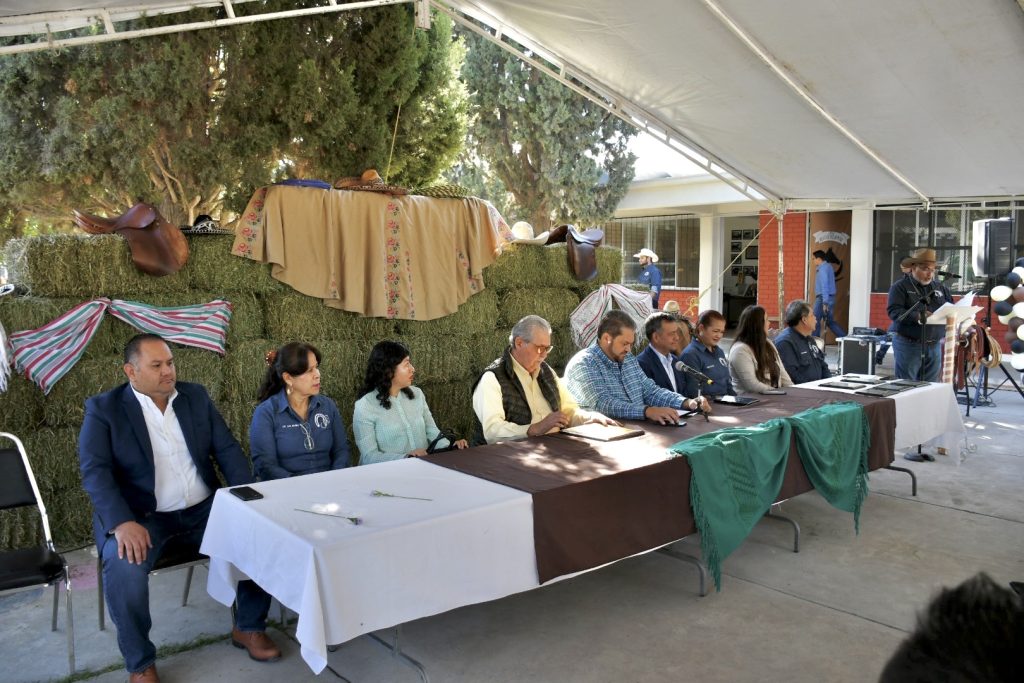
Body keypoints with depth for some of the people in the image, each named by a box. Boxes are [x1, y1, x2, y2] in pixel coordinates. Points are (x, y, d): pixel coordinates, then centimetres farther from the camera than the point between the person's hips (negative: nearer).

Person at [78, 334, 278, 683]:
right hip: (142, 517, -3)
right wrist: (123, 522, -30)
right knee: (125, 568, -32)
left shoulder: (196, 396, 7)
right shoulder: (104, 408, -4)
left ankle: (248, 627, 6)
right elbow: (95, 471, -15)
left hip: (204, 509, 4)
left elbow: (227, 449, 6)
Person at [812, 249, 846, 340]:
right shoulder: (828, 266, 16)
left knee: (815, 320, -3)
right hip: (830, 297, 10)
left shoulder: (823, 269, -14)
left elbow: (824, 285, -22)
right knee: (830, 321, 14)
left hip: (823, 298, -10)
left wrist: (825, 302, -26)